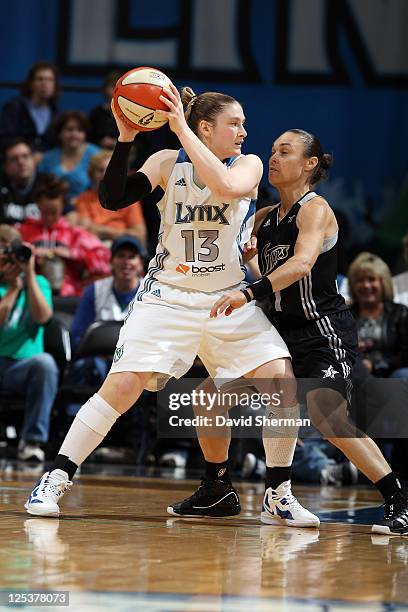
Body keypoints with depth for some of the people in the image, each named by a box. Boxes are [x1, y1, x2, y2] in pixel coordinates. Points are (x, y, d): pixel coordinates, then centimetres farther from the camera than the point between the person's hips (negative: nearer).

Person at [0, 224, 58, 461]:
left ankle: (32, 440, -30)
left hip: (23, 365, 1)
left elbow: (42, 316, -8)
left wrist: (29, 274, -9)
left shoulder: (37, 282, 12)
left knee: (45, 362, -35)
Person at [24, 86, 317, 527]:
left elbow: (225, 185, -24)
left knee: (281, 383, -12)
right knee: (122, 386, -16)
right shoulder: (168, 163, -1)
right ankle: (55, 478, -5)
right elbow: (112, 199, -12)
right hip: (167, 297, -2)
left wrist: (181, 128, -24)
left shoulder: (249, 165, 0)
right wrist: (126, 138, -21)